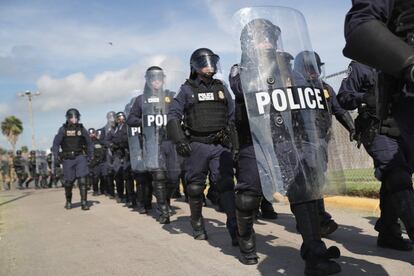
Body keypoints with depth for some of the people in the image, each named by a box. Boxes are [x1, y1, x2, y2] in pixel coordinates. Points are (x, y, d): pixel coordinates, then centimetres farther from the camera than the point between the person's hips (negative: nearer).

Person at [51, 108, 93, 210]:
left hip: (80, 157, 0)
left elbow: (89, 143, 12)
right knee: (68, 182, 7)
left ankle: (84, 202, -7)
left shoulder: (82, 129, 4)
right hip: (67, 159, 0)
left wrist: (90, 155, 7)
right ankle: (68, 201, 28)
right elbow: (56, 143, 2)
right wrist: (57, 156, -6)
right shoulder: (63, 129, 0)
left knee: (82, 179, -11)